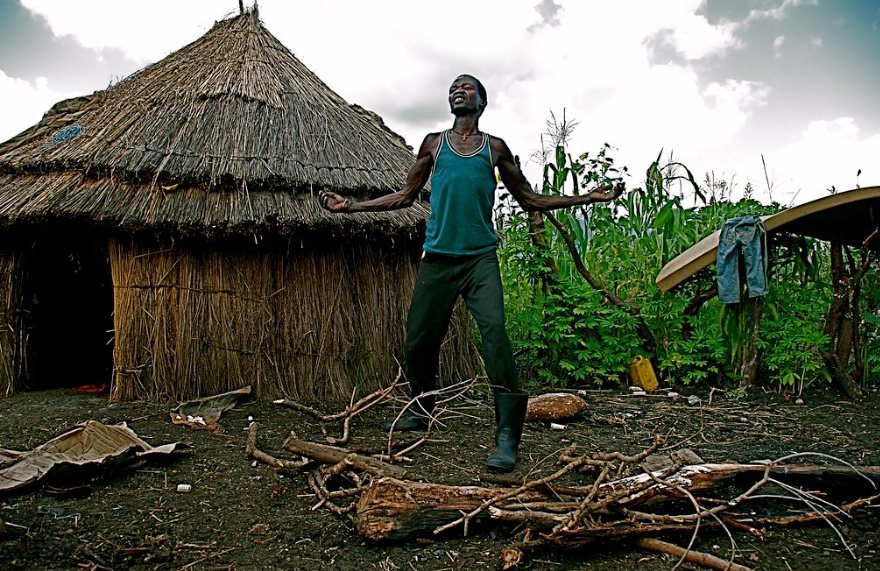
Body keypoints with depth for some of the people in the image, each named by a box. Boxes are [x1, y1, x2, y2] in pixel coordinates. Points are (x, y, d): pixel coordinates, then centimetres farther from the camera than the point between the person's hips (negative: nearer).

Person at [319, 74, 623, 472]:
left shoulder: (495, 148, 13)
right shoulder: (433, 144, 15)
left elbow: (529, 199, 17)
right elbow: (405, 196, 19)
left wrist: (588, 197, 11)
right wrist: (349, 206, 15)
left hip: (480, 258, -1)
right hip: (437, 257, 2)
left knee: (494, 333, -18)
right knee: (418, 339, 3)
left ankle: (507, 436, -15)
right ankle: (421, 411, 28)